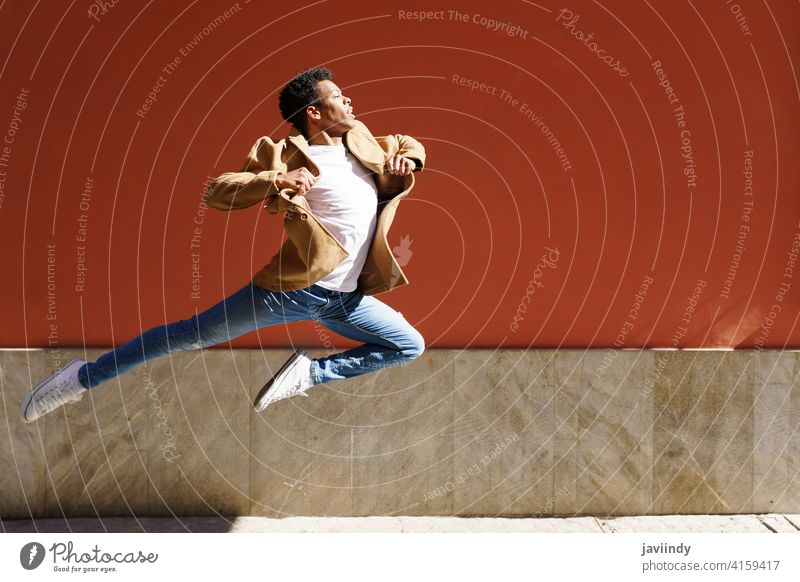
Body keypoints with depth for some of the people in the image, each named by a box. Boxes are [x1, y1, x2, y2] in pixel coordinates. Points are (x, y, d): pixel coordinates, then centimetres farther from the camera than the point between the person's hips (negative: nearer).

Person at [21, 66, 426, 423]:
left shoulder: (360, 139, 10)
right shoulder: (286, 156, -7)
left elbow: (409, 144, 29)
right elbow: (215, 192, -12)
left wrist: (407, 160, 4)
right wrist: (275, 181, -27)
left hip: (347, 298, 6)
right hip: (293, 287, -6)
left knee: (410, 346, 7)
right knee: (190, 335, -4)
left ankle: (310, 372, 7)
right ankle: (85, 377, 10)